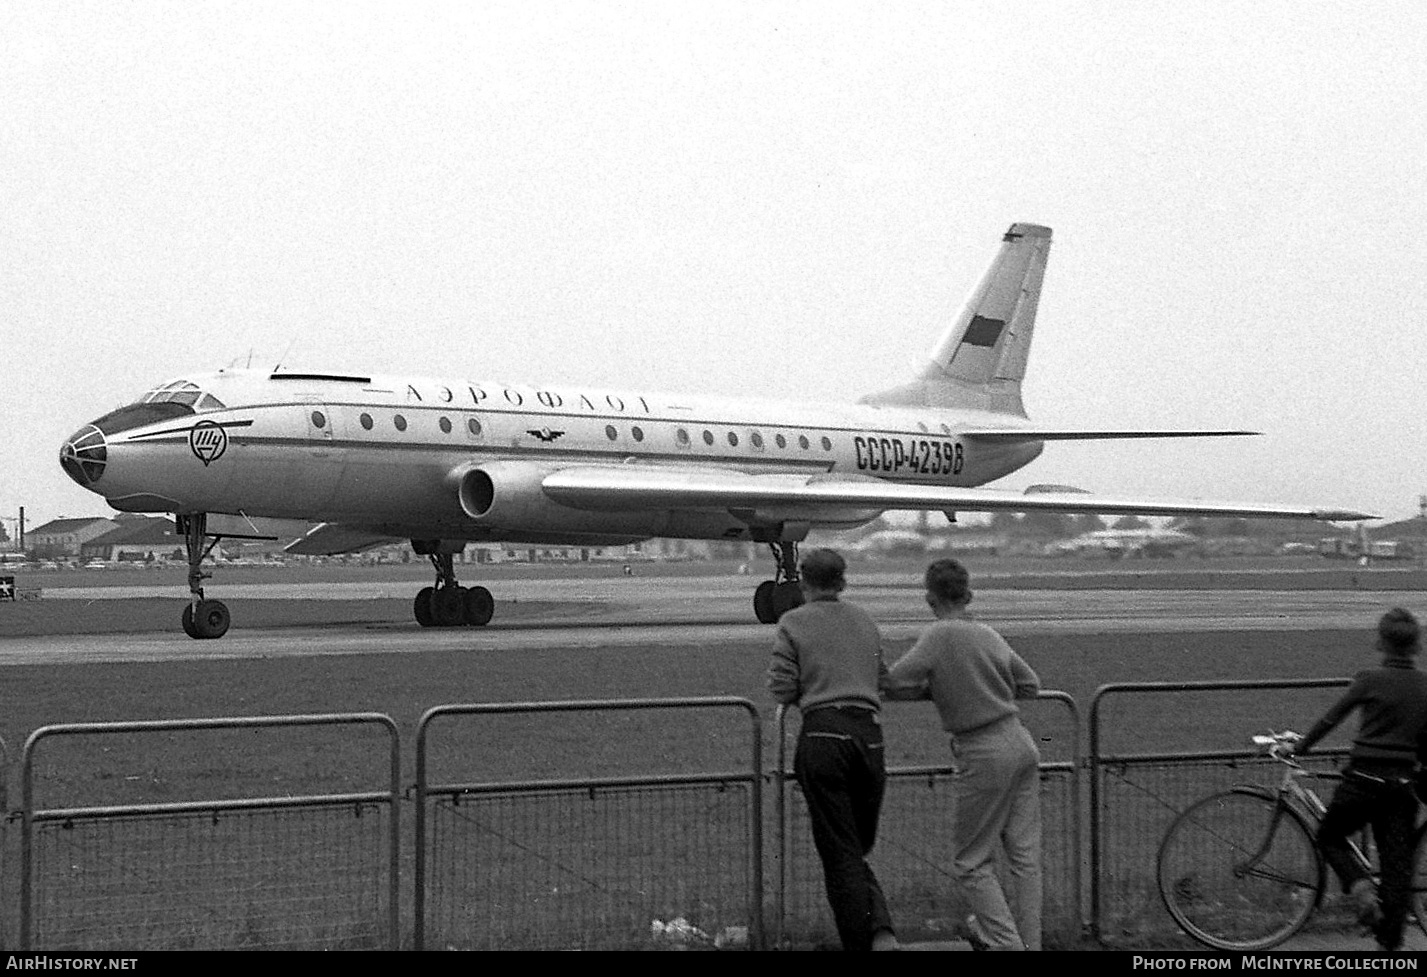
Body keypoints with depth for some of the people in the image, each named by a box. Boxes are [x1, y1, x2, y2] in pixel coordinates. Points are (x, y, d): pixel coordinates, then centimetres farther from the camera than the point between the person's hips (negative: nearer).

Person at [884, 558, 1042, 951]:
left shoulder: (939, 637, -11)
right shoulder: (989, 634, 8)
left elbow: (893, 685, -16)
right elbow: (1029, 685, 18)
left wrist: (932, 689, 2)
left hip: (985, 755, -7)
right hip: (1021, 743, 7)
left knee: (971, 861, 5)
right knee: (1024, 852, 10)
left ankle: (1006, 942, -2)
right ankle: (1029, 941, 16)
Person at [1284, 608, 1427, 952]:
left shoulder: (1370, 680, -8)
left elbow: (1331, 719, -1)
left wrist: (1299, 747, 12)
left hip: (1363, 778, -3)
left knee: (1329, 837, 17)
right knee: (1398, 864, 8)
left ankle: (1361, 889, -8)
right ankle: (1390, 941, 5)